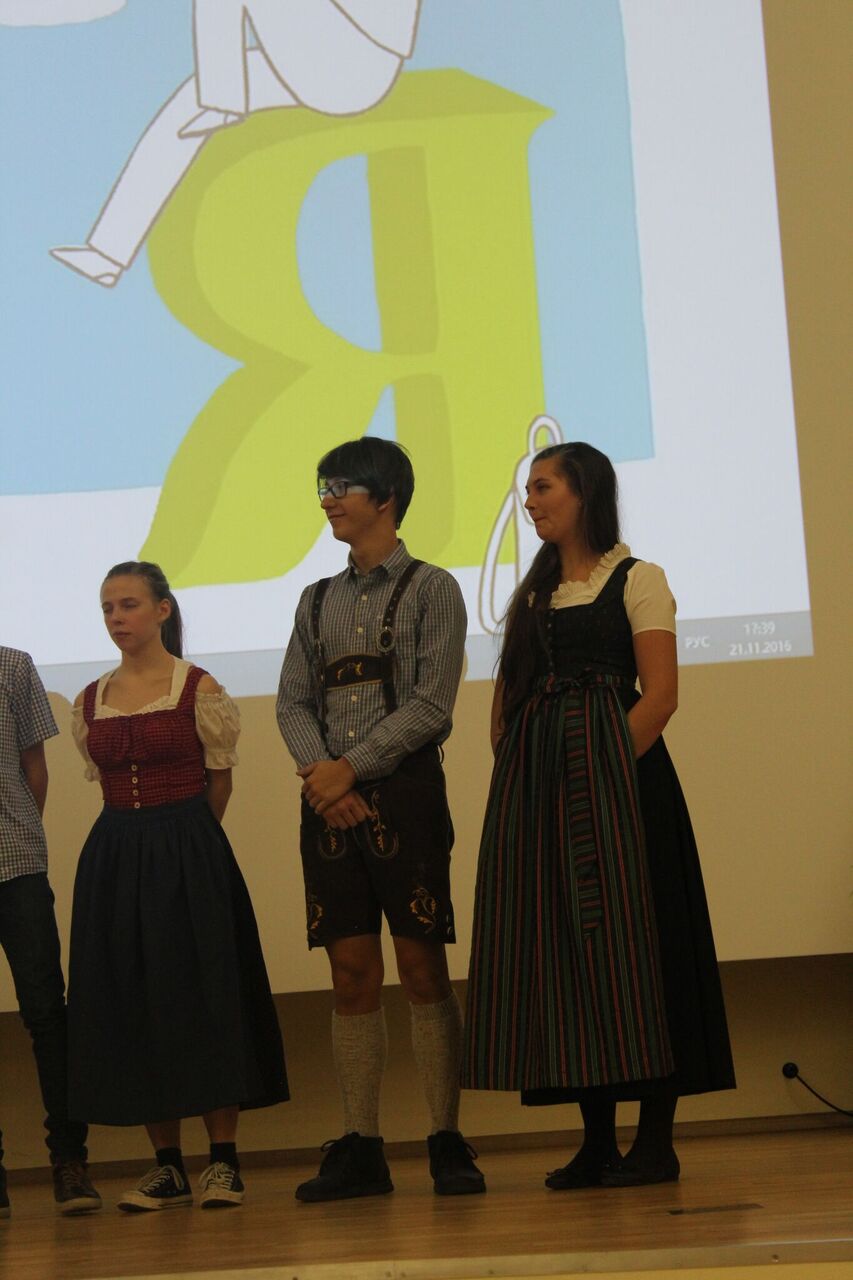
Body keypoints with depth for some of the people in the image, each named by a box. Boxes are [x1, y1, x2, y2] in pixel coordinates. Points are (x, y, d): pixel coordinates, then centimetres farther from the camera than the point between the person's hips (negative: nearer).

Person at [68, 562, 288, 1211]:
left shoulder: (199, 689, -4)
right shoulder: (91, 701, 9)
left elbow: (220, 780, 2)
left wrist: (179, 836, 8)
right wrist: (140, 835, 10)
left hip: (188, 857, -5)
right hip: (114, 859, 5)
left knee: (202, 995, -3)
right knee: (131, 1005, 4)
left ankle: (224, 1159, 3)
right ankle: (167, 1165, 11)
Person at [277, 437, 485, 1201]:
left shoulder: (429, 589, 2)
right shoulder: (318, 602, 17)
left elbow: (432, 704, -8)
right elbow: (294, 701, 10)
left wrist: (352, 767, -13)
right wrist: (318, 768, -9)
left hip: (403, 790, -4)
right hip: (329, 799, 4)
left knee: (423, 967, -4)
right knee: (352, 972, 3)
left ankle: (448, 1142, -1)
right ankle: (360, 1149, 5)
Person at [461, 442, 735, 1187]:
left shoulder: (636, 580, 1)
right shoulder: (535, 593, 19)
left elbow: (661, 692, -8)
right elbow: (513, 695, 15)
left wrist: (608, 765, -16)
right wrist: (517, 773, 0)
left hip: (615, 774, -6)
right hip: (538, 784, 6)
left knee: (628, 940, -7)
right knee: (564, 945, 3)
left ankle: (656, 1140, -4)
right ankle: (598, 1142, 6)